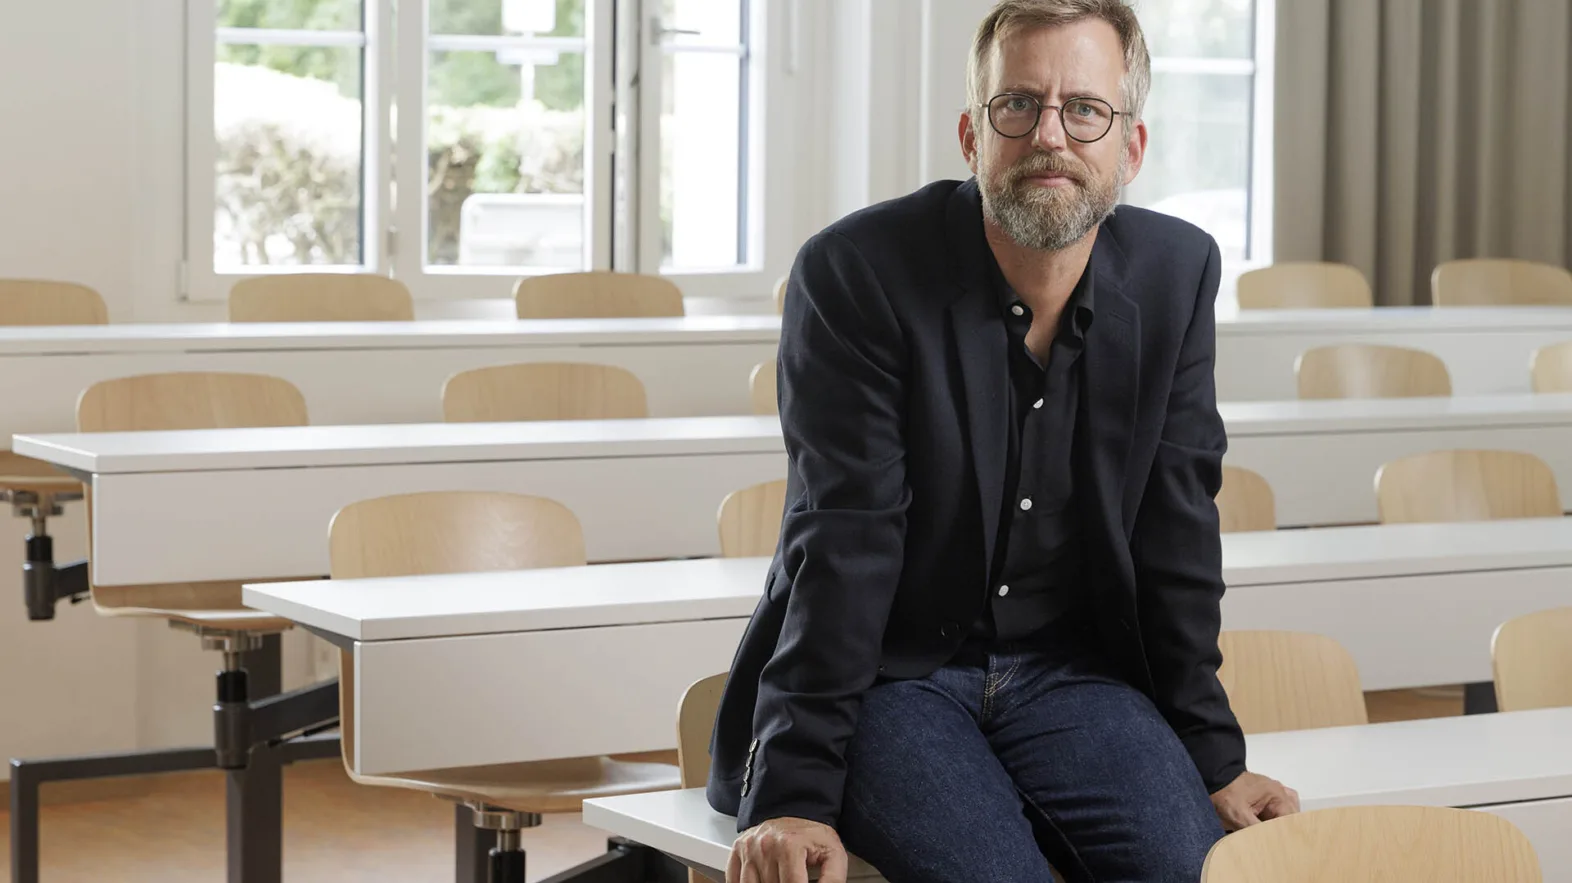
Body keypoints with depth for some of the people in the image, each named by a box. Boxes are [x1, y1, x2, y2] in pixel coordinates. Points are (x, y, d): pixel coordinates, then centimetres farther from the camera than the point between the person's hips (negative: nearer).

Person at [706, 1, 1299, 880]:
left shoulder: (1177, 273, 0)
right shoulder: (857, 272, -13)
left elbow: (1177, 543, 3)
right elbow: (841, 547, -18)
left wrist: (1214, 761, 3)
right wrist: (793, 795, -22)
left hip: (1070, 672, 4)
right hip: (890, 673, -3)